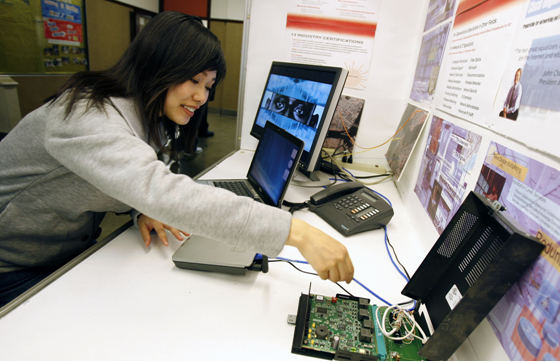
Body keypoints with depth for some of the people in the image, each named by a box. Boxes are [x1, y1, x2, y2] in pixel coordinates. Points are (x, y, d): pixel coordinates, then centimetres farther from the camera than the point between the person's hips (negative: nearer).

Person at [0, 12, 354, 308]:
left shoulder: (148, 118, -2)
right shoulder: (89, 117, -33)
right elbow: (163, 194, -49)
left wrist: (143, 210, -18)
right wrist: (296, 231, -52)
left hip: (73, 252, 7)